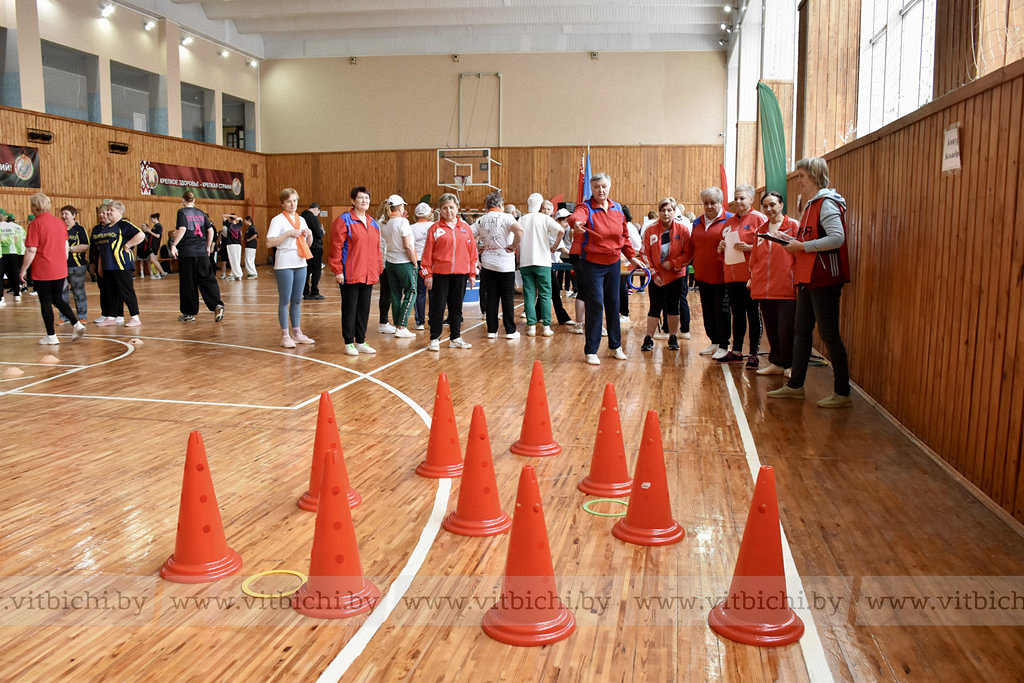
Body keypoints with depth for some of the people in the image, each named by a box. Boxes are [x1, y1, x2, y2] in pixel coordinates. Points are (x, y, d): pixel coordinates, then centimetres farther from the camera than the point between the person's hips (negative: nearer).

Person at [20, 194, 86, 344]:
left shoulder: (35, 224, -12)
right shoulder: (59, 222, 7)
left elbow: (31, 251, -14)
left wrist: (23, 269, -5)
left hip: (42, 271, -6)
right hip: (60, 270, 6)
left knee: (45, 302, 4)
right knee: (57, 299, 17)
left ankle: (51, 336, 9)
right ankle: (77, 324, 0)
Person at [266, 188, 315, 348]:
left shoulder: (301, 220, 14)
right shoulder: (278, 220, -4)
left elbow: (308, 244, 20)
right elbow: (269, 242, -15)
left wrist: (309, 234, 0)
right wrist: (288, 234, -19)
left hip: (300, 263, 6)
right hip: (284, 264, -6)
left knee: (297, 300, 10)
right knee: (285, 300, -2)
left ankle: (296, 333, 18)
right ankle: (285, 336, 2)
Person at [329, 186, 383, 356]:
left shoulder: (373, 223, 14)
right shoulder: (344, 220, -7)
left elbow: (377, 248, 18)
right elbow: (336, 246, -11)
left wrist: (379, 269, 13)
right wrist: (338, 271, -14)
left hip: (368, 275, 6)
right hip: (350, 275, -6)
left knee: (364, 308, 11)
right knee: (349, 308, 1)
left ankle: (361, 342, 21)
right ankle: (349, 343, 11)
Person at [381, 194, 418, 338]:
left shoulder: (385, 225, 6)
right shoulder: (403, 222, -15)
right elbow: (408, 246, -18)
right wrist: (415, 262, -8)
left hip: (389, 262, 7)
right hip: (404, 263, -7)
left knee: (396, 295, 11)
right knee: (410, 293, 2)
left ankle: (397, 325, 14)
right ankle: (401, 327, -3)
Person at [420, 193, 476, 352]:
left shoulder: (465, 228, 8)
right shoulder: (435, 228, -1)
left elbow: (472, 250, 10)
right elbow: (427, 252, -2)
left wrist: (472, 272, 7)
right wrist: (427, 274, -5)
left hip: (460, 274, 3)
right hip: (440, 274, -3)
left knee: (456, 306, 10)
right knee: (438, 306, 1)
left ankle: (455, 338, 20)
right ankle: (435, 339, 9)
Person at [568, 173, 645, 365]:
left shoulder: (617, 208, 5)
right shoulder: (586, 207, -11)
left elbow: (624, 236, 15)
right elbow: (577, 216, -36)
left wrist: (631, 256, 12)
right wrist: (577, 222, -58)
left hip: (613, 264, 5)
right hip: (592, 264, -5)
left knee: (613, 305, 13)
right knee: (595, 306, -6)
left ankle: (615, 346, 28)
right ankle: (591, 351, 4)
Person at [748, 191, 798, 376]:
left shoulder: (793, 225, 1)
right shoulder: (761, 229, 17)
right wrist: (752, 279, 19)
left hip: (786, 287, -5)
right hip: (764, 288, 5)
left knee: (786, 329, -6)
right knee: (771, 328, 9)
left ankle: (791, 365, 6)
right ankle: (776, 363, 18)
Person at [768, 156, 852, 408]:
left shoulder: (827, 203, -13)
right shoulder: (812, 204, 17)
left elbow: (837, 238, -25)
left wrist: (803, 246, -19)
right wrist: (795, 243, 6)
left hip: (824, 280, -10)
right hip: (808, 279, 10)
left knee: (829, 335, -5)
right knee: (801, 331, 13)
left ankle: (842, 393, 3)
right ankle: (795, 385, 22)